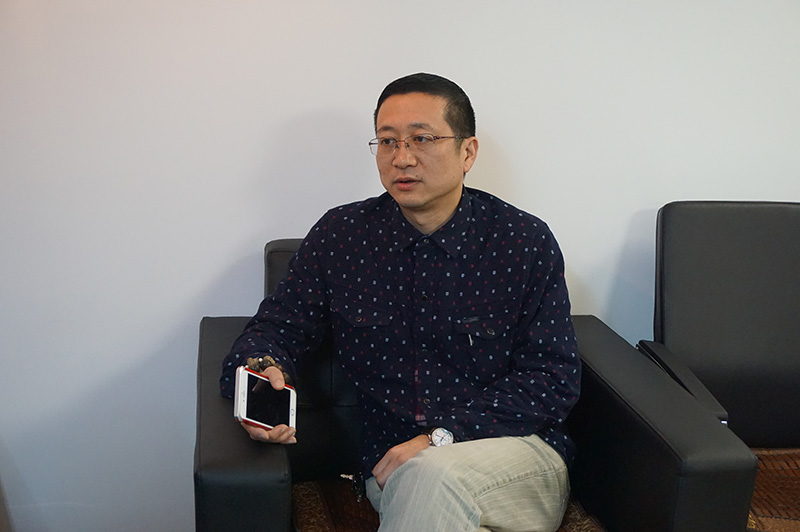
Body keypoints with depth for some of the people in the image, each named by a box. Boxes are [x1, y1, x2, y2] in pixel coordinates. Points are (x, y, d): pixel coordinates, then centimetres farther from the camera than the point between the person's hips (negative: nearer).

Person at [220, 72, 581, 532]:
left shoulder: (527, 242, -3)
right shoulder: (340, 235, 5)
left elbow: (555, 377, -6)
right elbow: (278, 325, 10)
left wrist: (444, 437, -18)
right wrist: (261, 373, -17)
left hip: (521, 456, -1)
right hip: (393, 472, 2)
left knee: (430, 477, -34)